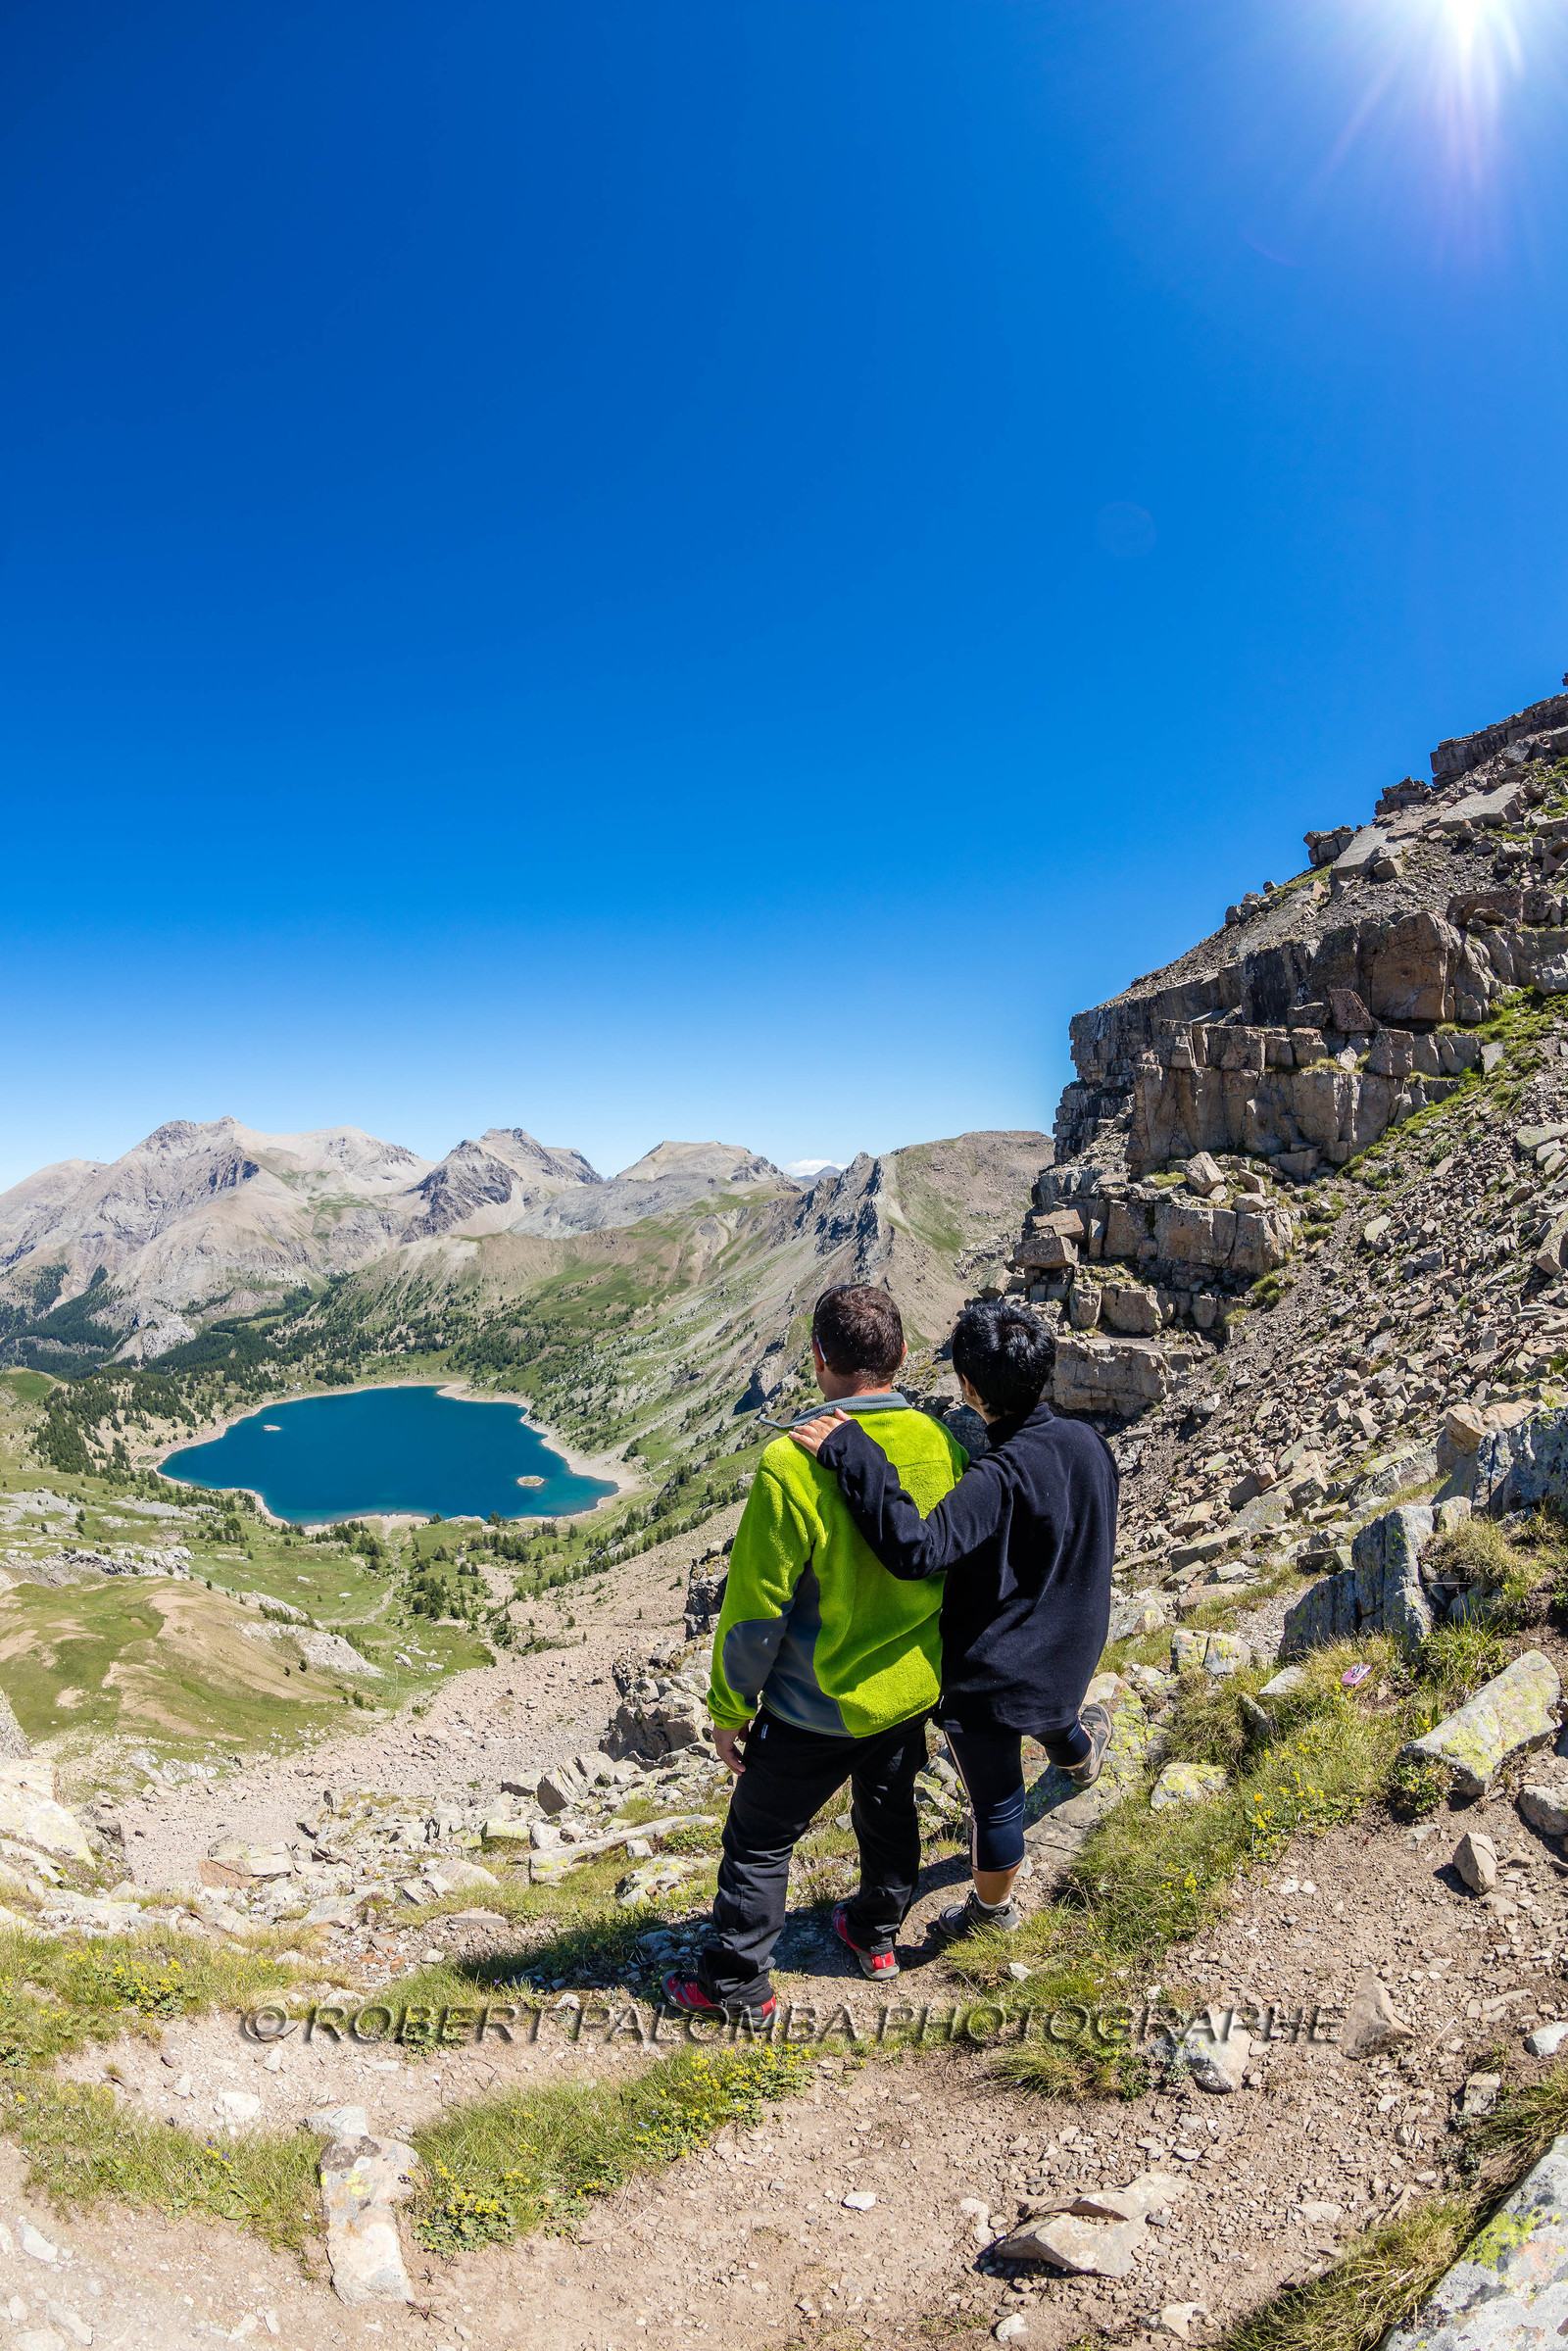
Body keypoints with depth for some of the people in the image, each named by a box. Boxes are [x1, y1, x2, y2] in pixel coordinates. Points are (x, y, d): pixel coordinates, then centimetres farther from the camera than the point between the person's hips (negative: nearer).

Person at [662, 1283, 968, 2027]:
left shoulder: (794, 1462, -30)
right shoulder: (943, 1445, -12)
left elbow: (757, 1606, -22)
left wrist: (729, 1707, -7)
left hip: (819, 1707, -5)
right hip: (914, 1689, 6)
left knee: (759, 1839, 16)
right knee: (889, 1811, 29)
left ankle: (738, 1984, 31)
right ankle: (877, 1937, 49)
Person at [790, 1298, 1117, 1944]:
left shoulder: (998, 1477, -36)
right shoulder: (1089, 1443, -11)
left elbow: (917, 1549, -48)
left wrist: (852, 1455, -50)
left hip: (989, 1673, -7)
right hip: (1067, 1657, 7)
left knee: (996, 1796, 18)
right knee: (1051, 1718, 40)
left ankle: (992, 1908, 43)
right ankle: (1078, 1751, 74)